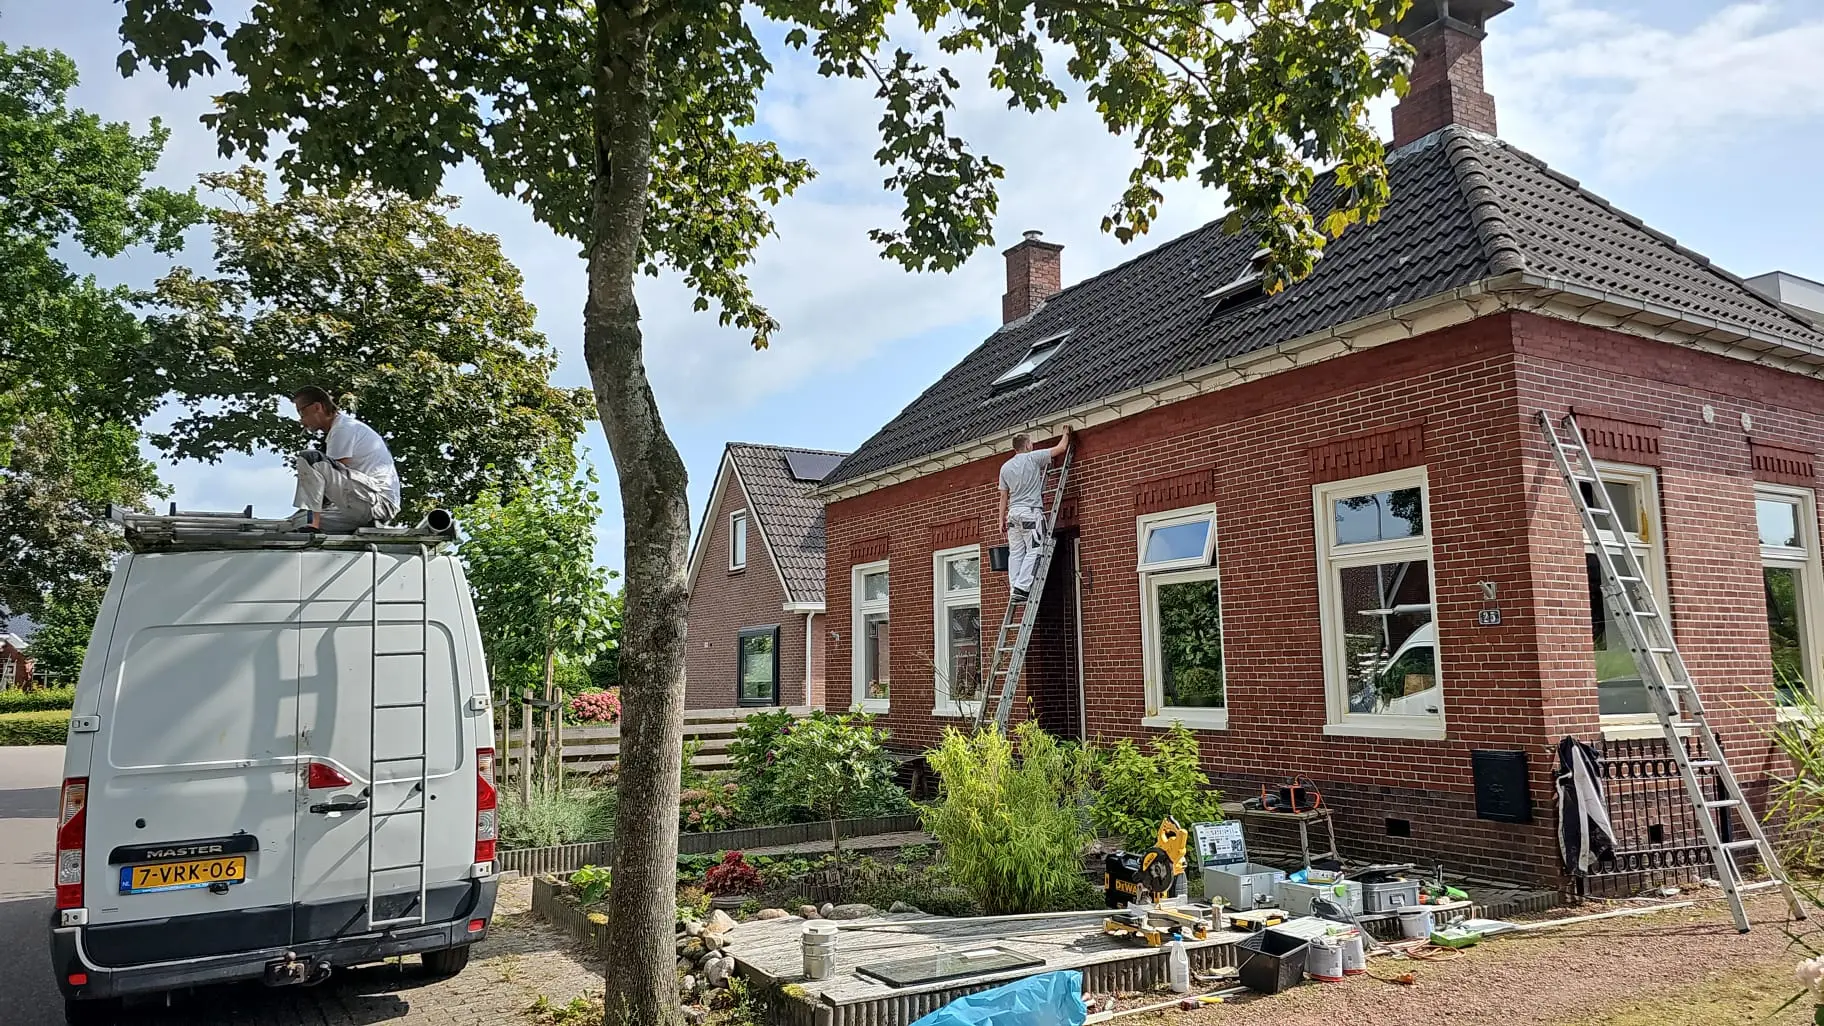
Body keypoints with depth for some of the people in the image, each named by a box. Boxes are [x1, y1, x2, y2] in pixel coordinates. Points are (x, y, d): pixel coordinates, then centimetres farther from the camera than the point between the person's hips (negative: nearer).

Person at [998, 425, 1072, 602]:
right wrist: (1066, 433, 24)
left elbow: (1004, 496, 13)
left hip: (1013, 513, 6)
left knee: (1015, 552, 4)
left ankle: (1015, 588, -1)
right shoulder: (1033, 457, -2)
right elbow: (1061, 448, 5)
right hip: (1030, 511, -6)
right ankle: (1021, 587, -17)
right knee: (1034, 550, -6)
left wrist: (1002, 519, 17)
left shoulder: (1005, 467, 12)